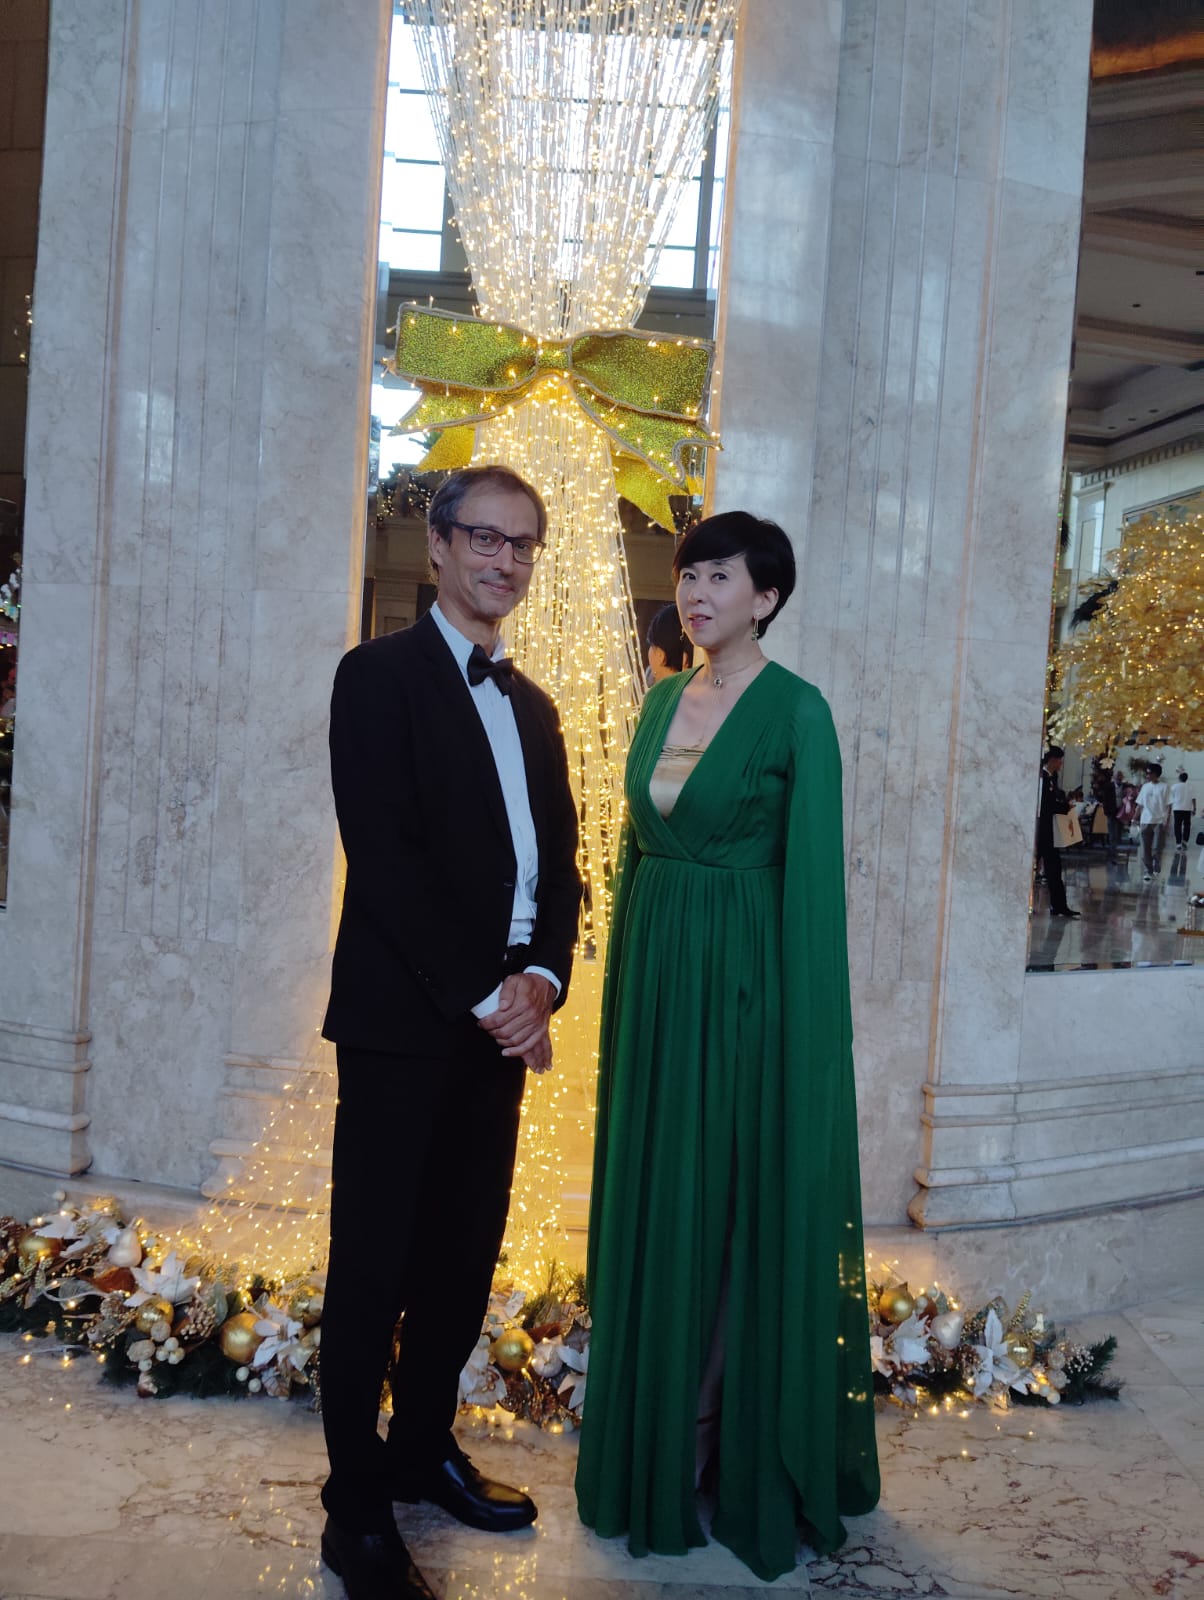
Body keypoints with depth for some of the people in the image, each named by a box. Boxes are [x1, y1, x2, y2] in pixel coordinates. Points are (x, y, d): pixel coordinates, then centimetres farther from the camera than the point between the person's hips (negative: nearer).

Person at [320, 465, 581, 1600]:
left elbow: (559, 861, 13)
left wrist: (542, 978, -5)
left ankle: (423, 1446, 33)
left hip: (502, 1017, 7)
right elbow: (385, 857, -14)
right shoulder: (380, 675, -5)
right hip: (404, 1018, -6)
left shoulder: (532, 705, 17)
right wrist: (484, 997, -15)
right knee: (374, 1262, 3)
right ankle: (356, 1507, 17)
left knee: (466, 1253, 14)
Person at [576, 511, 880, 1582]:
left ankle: (759, 1459, 26)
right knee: (653, 1204, 14)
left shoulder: (797, 710, -9)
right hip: (654, 975, 6)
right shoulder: (663, 699, 10)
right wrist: (628, 983, 11)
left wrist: (803, 1038, -14)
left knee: (748, 1209, 5)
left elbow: (814, 878, -12)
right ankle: (657, 1442, 33)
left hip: (747, 983, -6)